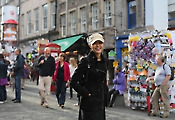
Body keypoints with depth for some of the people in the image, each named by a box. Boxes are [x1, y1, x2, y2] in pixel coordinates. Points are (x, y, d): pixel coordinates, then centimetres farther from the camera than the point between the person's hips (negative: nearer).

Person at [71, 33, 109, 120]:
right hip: (90, 104, -7)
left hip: (101, 103, 7)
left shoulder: (105, 61, 9)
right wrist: (86, 94, -13)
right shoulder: (86, 61, -11)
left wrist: (105, 92, 12)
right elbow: (74, 82, -13)